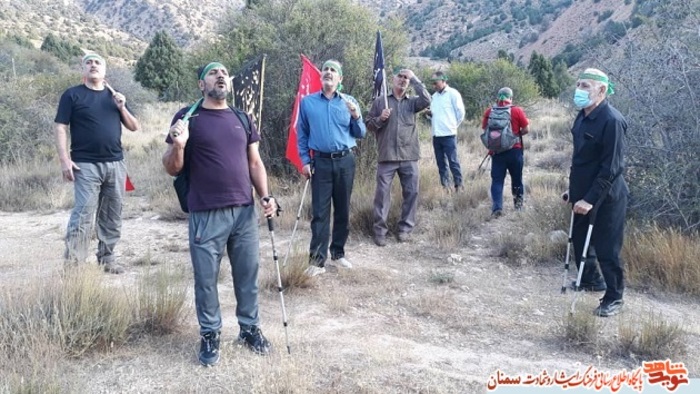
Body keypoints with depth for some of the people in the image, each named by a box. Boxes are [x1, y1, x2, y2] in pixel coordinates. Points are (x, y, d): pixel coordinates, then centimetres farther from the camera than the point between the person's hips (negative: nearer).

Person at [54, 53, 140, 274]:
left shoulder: (114, 96, 16)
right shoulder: (72, 95, 3)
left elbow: (134, 127, 15)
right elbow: (60, 128, -3)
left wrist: (122, 108, -2)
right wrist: (65, 160, -12)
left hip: (115, 164, 5)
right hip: (86, 165, -5)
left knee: (112, 215, 8)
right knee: (83, 215, -10)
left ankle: (107, 258, 18)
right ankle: (72, 264, -7)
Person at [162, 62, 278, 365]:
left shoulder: (242, 119, 12)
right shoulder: (187, 117, 0)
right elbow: (171, 169, 0)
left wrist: (265, 196, 2)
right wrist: (178, 146, -20)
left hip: (245, 211, 4)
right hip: (206, 215, -3)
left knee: (248, 274, 11)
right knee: (206, 278, 6)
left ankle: (250, 328, 28)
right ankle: (210, 334, 23)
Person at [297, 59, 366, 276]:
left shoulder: (349, 102, 5)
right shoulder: (307, 102, 3)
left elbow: (361, 134, 6)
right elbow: (301, 134, 6)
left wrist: (356, 116, -12)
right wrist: (305, 160, -2)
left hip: (345, 161, 2)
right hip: (321, 162, -2)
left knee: (343, 209, 9)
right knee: (319, 212, -3)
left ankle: (338, 252, 22)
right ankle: (317, 259, 0)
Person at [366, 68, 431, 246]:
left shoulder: (412, 102, 10)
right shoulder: (380, 101, 8)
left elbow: (427, 100, -11)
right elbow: (369, 124, 9)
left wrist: (415, 79, -6)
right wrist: (380, 118, -11)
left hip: (409, 156, 2)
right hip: (387, 156, -2)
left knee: (411, 192, 5)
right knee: (382, 193, -1)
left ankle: (405, 228, 19)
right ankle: (380, 230, 8)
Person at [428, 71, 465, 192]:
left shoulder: (452, 93, -4)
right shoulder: (434, 96, 15)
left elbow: (460, 112, -4)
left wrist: (453, 126, 3)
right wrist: (428, 113, 0)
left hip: (448, 134, -7)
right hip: (436, 134, 7)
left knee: (453, 161, -5)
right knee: (441, 162, 10)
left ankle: (458, 185, 2)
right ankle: (445, 185, 17)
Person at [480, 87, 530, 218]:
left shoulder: (489, 112, -2)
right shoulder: (517, 111, -7)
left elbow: (485, 129, 7)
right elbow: (526, 129, -4)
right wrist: (515, 134, 12)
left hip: (496, 151, 1)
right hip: (514, 150, -1)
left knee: (497, 180, 2)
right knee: (516, 178, 17)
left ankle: (497, 208, -8)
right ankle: (518, 202, 31)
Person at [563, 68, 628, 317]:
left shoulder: (612, 121, -21)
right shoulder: (583, 116, 6)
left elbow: (612, 167, -23)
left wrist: (591, 199, -24)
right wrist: (573, 189, 16)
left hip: (606, 199, -8)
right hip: (583, 194, 8)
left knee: (606, 250, 2)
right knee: (579, 240, 20)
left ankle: (614, 298, 20)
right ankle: (590, 278, 44)